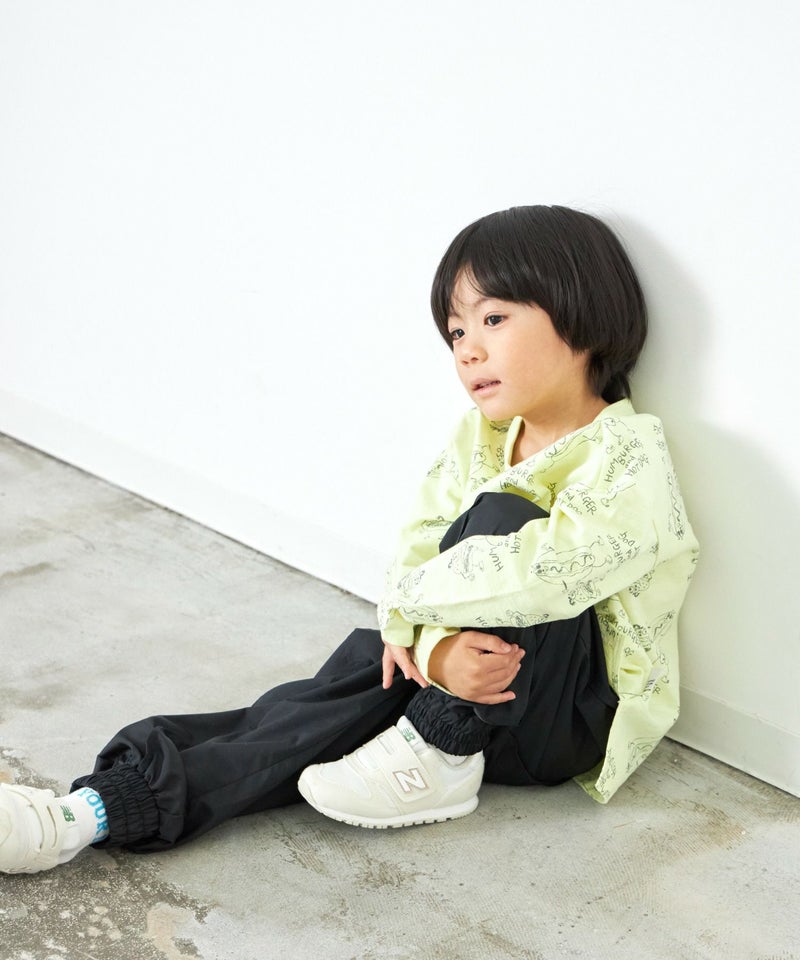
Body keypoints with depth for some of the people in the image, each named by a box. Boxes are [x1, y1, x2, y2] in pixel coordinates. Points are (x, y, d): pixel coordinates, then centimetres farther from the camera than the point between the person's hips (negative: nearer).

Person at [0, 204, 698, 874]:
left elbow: (541, 570, -33)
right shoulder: (479, 437, 6)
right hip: (476, 677, 6)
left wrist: (415, 593, -17)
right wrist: (437, 647, -27)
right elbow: (418, 548, -5)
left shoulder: (631, 458, -18)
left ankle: (436, 759, -18)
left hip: (577, 717, -6)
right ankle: (103, 808, -29)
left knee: (501, 514, -26)